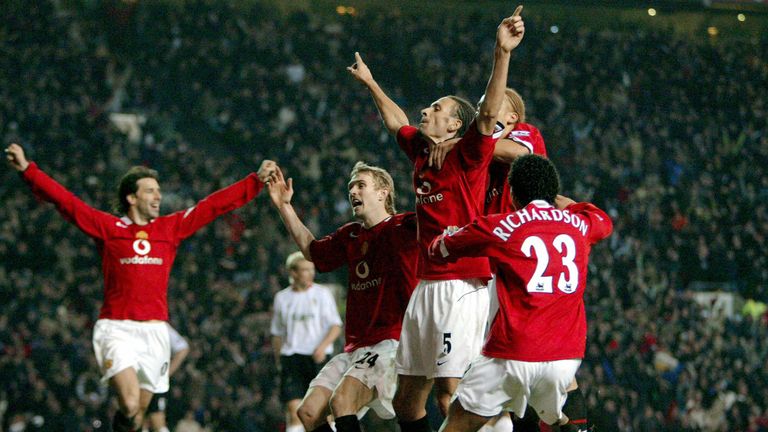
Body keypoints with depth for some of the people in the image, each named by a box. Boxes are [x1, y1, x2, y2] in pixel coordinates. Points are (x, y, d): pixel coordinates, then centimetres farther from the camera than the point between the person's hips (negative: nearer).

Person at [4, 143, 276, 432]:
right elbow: (64, 200, -2)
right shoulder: (108, 227, 2)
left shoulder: (171, 227, 11)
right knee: (130, 405, -23)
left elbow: (216, 204, 13)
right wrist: (27, 169, -10)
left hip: (154, 330, 4)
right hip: (116, 329, -4)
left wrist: (257, 180, 10)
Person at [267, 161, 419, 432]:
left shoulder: (401, 229, -5)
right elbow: (311, 250, 35)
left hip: (390, 341, -8)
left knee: (341, 402, -28)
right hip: (356, 347, 8)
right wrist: (284, 206, 28)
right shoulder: (350, 236, 18)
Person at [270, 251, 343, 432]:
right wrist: (279, 363, 13)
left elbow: (336, 326, 0)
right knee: (293, 408, -12)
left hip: (318, 358, -1)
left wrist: (323, 345, -17)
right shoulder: (282, 298, 9)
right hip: (291, 356, 1)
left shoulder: (322, 293, 3)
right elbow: (277, 334, 16)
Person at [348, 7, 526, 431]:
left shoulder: (466, 155, -6)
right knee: (406, 398, 10)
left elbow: (488, 113, -22)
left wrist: (502, 53, -35)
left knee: (450, 396, -14)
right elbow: (397, 122, 35)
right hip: (426, 285, 8)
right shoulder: (421, 150, 15)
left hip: (462, 288, -8)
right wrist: (370, 83, 47)